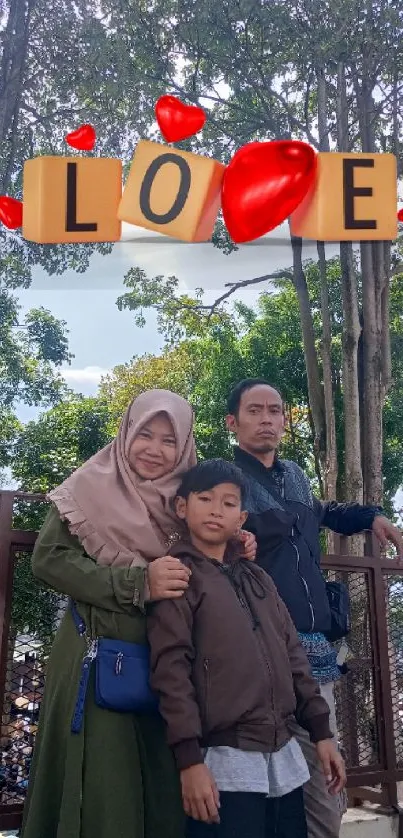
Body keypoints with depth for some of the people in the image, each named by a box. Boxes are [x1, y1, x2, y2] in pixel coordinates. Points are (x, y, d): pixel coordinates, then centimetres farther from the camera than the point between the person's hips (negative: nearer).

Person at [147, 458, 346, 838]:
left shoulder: (258, 578, 16)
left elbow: (293, 656, 17)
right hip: (225, 762, -6)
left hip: (284, 756, 6)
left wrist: (321, 731, 12)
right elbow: (170, 668, -12)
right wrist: (190, 759, -18)